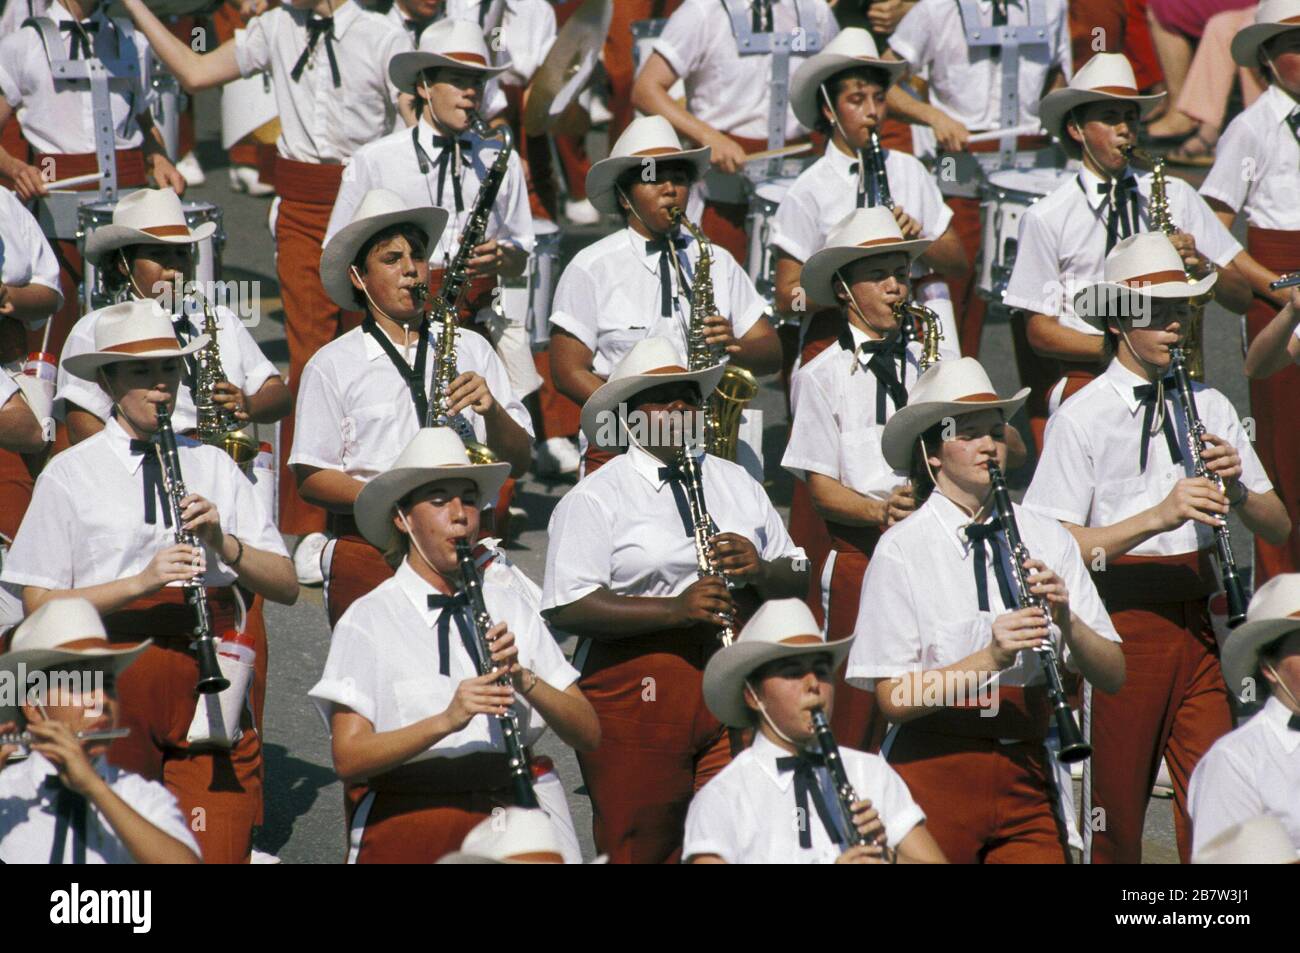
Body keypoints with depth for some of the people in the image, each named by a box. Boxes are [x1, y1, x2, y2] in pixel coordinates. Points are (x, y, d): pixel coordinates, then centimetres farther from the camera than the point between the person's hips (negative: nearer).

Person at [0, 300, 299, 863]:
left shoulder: (212, 467, 12)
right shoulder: (69, 475, 3)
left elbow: (285, 586, 9)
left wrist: (222, 542, -9)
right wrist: (141, 582, -16)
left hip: (209, 689, 2)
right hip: (116, 688, -2)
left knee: (217, 850, -8)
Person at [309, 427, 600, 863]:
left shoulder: (510, 610, 15)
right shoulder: (367, 622, 4)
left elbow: (588, 734, 10)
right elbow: (348, 758, -7)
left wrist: (523, 679, -8)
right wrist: (446, 720, -20)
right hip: (410, 823, -4)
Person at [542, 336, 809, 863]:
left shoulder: (736, 483, 17)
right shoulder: (594, 499, 0)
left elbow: (796, 580, 18)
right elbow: (566, 608, -12)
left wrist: (759, 569, -6)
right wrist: (673, 608, -20)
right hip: (636, 695, -4)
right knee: (643, 851, -2)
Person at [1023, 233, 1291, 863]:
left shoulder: (1208, 408, 10)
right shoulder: (1082, 417, -4)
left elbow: (1277, 528, 10)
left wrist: (1237, 490, -12)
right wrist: (1159, 516, -22)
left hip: (1197, 619, 4)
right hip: (1124, 619, -4)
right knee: (1116, 813, 1)